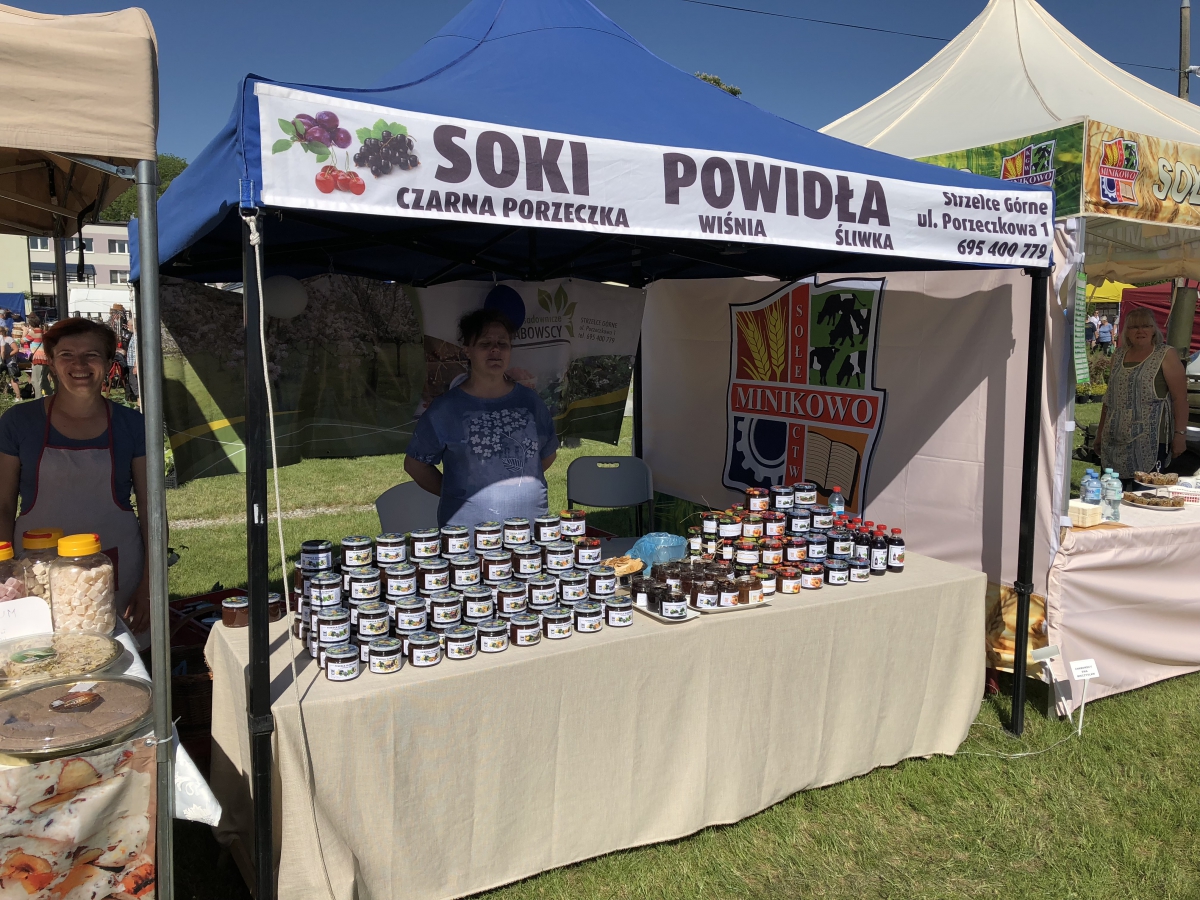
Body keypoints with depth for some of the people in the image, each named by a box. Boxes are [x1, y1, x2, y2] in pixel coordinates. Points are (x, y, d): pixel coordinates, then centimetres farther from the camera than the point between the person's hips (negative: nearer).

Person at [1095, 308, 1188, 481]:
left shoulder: (1166, 354, -1)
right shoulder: (1119, 356, 14)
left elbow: (1180, 398, -6)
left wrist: (1180, 434, -12)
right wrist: (1101, 432, 18)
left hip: (1151, 440, -5)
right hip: (1116, 441, 5)